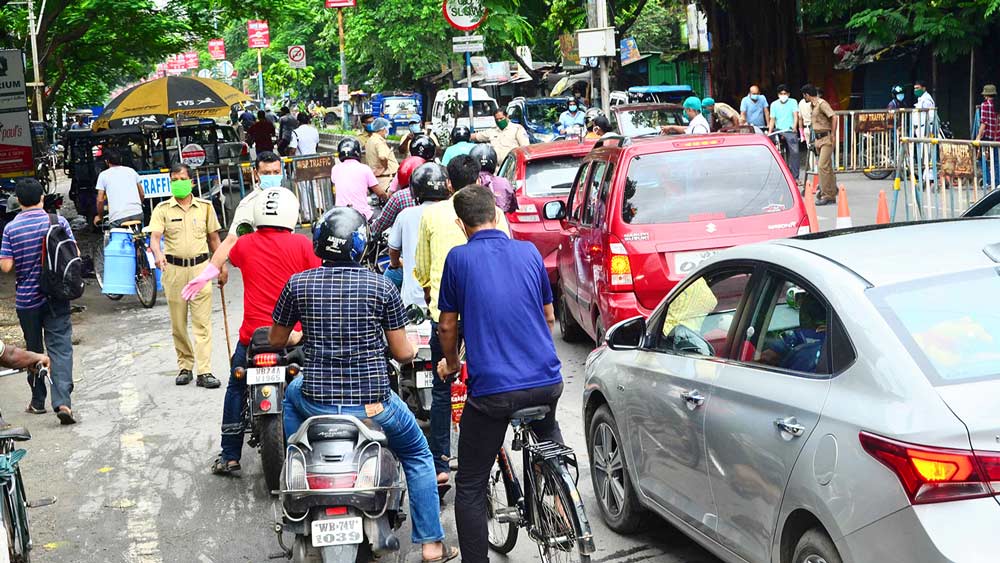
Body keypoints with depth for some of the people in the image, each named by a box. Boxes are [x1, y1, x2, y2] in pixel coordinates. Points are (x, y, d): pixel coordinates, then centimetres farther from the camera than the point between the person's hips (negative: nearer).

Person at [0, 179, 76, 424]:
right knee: (60, 348, -3)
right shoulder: (58, 221, -6)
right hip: (56, 297, 0)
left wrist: (21, 261, 10)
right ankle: (62, 401, -17)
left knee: (34, 349, 14)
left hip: (26, 298, 0)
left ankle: (38, 401, 23)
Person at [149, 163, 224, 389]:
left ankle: (204, 371, -7)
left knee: (202, 322, -5)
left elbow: (213, 237, 14)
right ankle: (184, 366, 20)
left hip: (200, 267, 0)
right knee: (178, 324, 6)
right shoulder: (163, 209, 2)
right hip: (173, 268, 0)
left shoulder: (205, 207, 7)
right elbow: (154, 236, -10)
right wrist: (158, 254, -31)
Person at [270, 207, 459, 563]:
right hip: (373, 405, -1)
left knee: (292, 394, 38)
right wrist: (412, 350, 22)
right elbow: (402, 353, -2)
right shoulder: (382, 287, -6)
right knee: (417, 454, 23)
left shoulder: (298, 284, -2)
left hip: (316, 401, 2)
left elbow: (276, 340, 11)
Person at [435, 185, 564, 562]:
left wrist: (450, 363, 24)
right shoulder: (529, 251, 8)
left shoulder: (459, 258, -2)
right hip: (546, 381, 4)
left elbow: (447, 326, 5)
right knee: (547, 432, 38)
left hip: (491, 388, -4)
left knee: (470, 488, 6)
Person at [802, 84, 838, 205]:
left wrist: (832, 135, -19)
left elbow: (834, 117, -22)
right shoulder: (812, 105, 14)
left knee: (823, 166, -14)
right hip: (818, 138, 9)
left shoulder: (822, 104, -14)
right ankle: (832, 195, 16)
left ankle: (826, 195, -12)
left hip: (826, 138, -9)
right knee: (827, 167, 12)